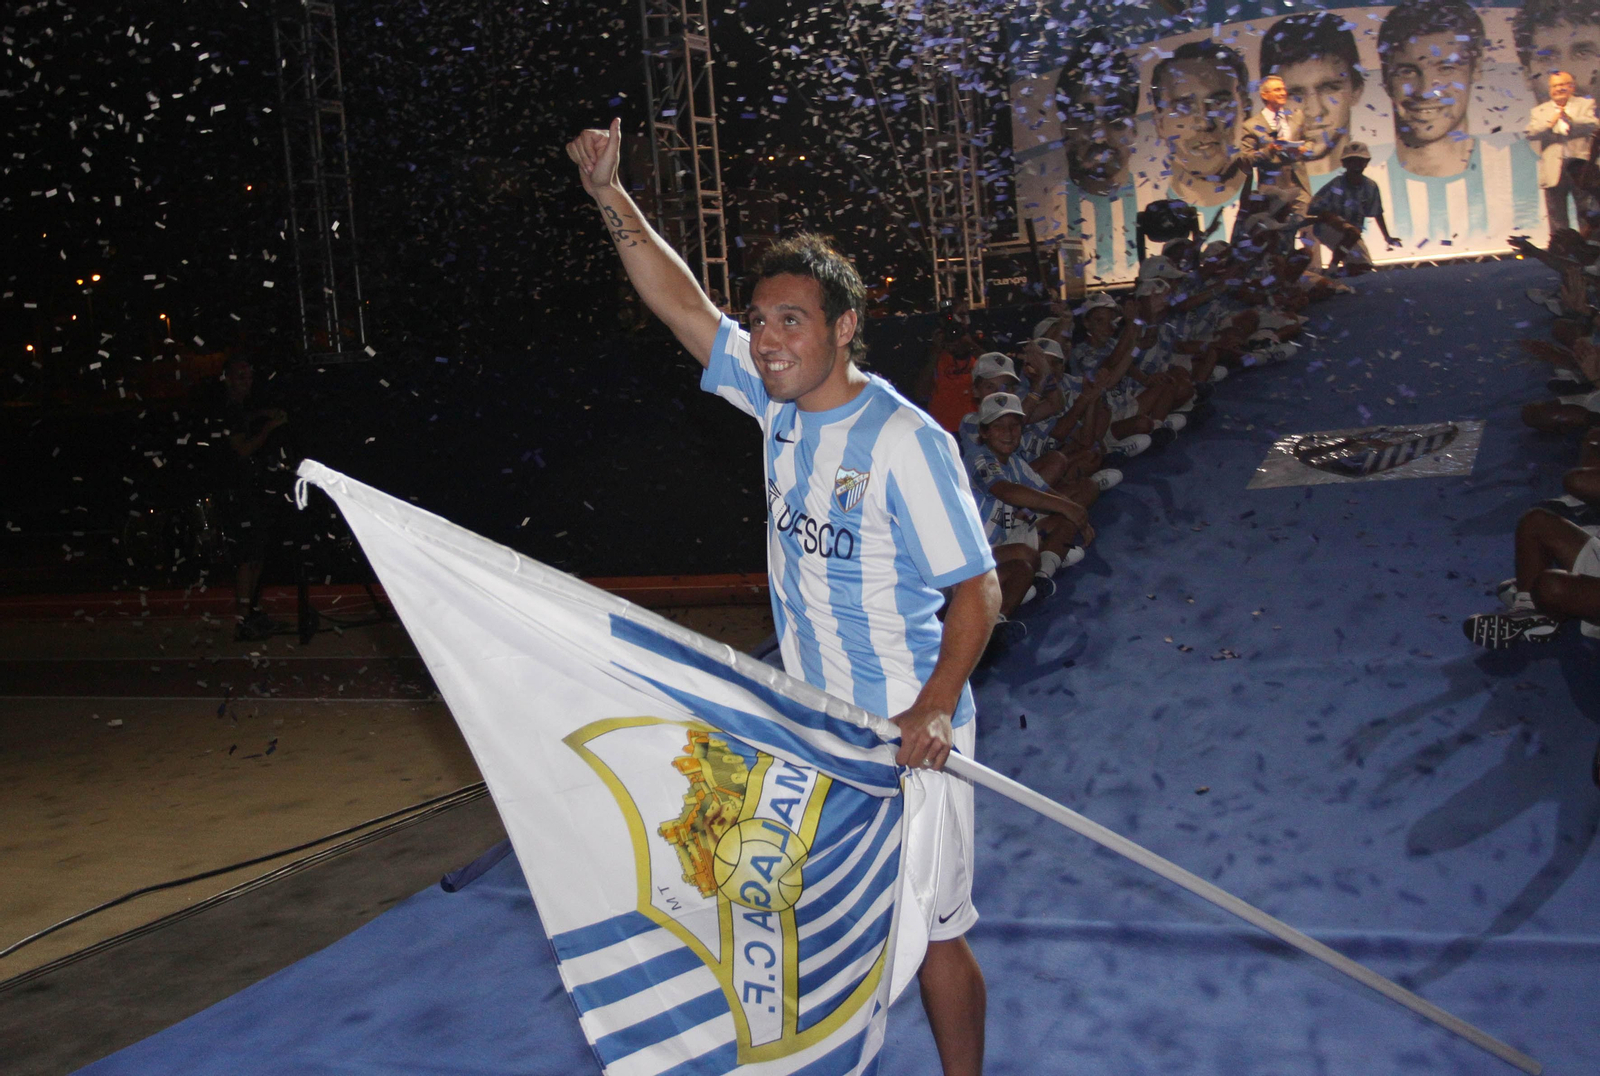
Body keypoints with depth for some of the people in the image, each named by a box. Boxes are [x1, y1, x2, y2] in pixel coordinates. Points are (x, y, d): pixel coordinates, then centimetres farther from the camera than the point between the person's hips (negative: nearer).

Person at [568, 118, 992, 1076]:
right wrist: (610, 195, -3)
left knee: (928, 927, 6)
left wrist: (934, 708, -28)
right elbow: (682, 303, 3)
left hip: (906, 729, -7)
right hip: (811, 717, 7)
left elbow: (978, 589, -18)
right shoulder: (778, 402, 0)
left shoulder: (905, 441, -20)